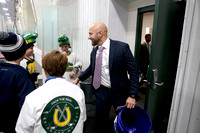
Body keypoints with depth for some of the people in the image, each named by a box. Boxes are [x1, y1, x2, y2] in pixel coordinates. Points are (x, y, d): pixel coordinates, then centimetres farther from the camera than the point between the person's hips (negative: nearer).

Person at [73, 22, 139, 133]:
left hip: (120, 92, -3)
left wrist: (132, 95, -16)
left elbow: (133, 71, -13)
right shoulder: (94, 51, -1)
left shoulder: (122, 47, -16)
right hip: (102, 91, 4)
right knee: (100, 121, 15)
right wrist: (78, 78, 14)